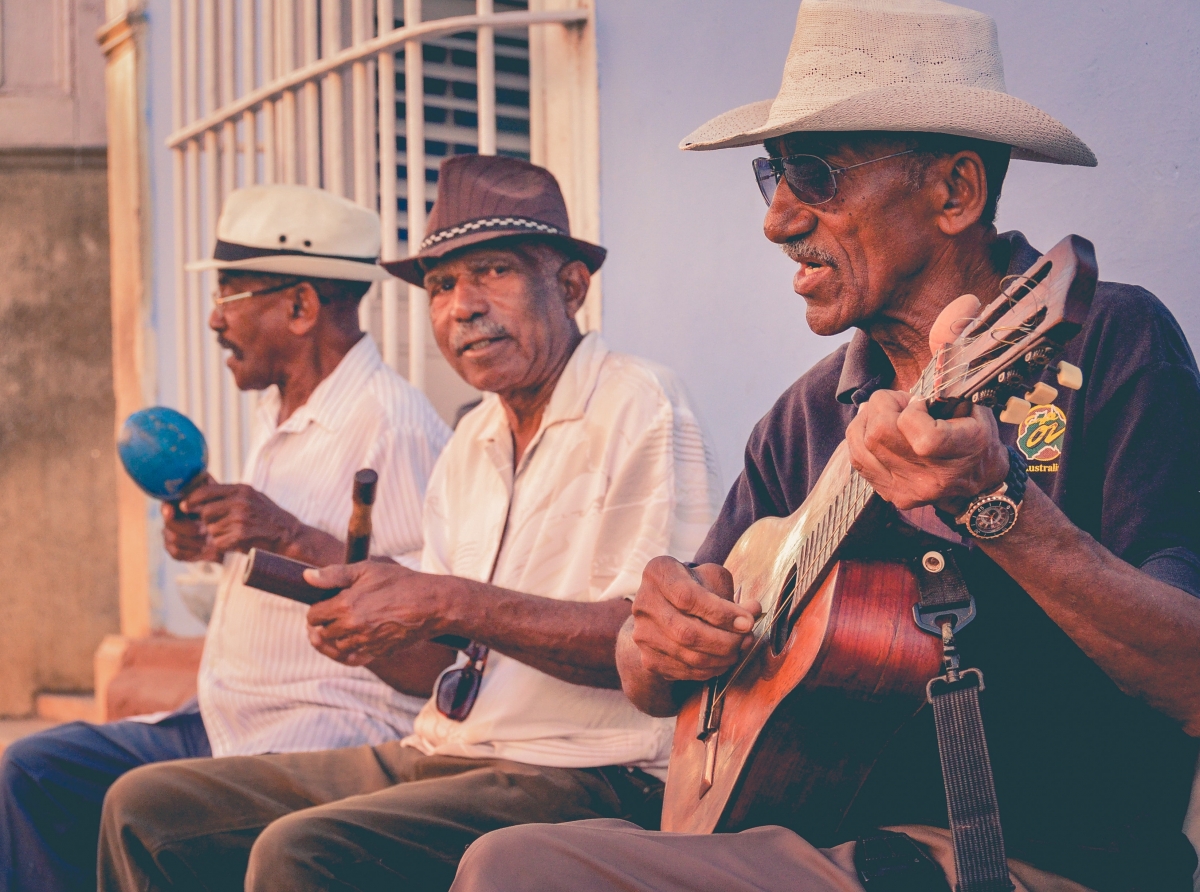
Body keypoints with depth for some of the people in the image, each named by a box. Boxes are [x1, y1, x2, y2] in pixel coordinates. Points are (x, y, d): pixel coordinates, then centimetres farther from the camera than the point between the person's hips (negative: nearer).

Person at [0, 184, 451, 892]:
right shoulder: (280, 414, 17)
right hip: (228, 721, 10)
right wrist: (217, 540, 7)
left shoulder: (394, 426, -15)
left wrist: (292, 538, -26)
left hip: (341, 732, -10)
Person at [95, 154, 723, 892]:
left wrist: (450, 603, -21)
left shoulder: (639, 407, -8)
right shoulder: (474, 439, 17)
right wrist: (362, 625, -6)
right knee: (147, 807, 2)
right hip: (441, 754, 8)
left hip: (580, 775, -8)